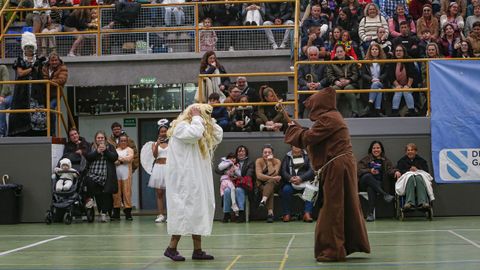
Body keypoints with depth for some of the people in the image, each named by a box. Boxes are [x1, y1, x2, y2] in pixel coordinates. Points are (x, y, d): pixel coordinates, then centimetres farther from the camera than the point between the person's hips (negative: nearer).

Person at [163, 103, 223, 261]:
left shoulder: (203, 133, 20)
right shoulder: (181, 126, -9)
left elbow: (218, 135, 18)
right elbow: (195, 133, -28)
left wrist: (208, 121, 10)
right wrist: (197, 118, -12)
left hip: (198, 179, 9)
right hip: (184, 179, -9)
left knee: (199, 210, 6)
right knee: (185, 210, -11)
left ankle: (197, 250, 8)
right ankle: (171, 248, -4)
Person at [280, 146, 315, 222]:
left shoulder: (307, 156, 13)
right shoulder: (287, 157, 16)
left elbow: (311, 170, 0)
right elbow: (283, 171, 5)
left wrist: (301, 178, -18)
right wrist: (290, 178, -17)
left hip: (305, 182, 0)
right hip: (291, 183, 0)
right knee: (286, 189, -31)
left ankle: (307, 213, -36)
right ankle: (286, 214, -23)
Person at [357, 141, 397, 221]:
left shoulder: (385, 161, 22)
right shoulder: (366, 159, 19)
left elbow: (390, 170, 3)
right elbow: (359, 170, 5)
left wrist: (395, 172, -22)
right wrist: (370, 170, -14)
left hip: (378, 183, 0)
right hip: (364, 182, 1)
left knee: (371, 188, -38)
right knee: (368, 176, -38)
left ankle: (370, 213, -43)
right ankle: (385, 195, -45)